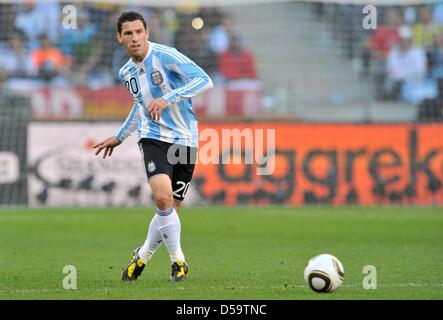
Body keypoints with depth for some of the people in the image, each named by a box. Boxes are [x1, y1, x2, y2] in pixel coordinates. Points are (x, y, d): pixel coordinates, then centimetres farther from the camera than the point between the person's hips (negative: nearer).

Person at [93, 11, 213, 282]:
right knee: (163, 197, -23)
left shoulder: (166, 56, -11)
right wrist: (119, 137, 36)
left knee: (170, 210, 1)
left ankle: (142, 256, 27)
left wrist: (168, 99, -28)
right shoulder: (127, 73, 9)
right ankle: (179, 261, -7)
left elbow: (205, 81, -20)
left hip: (185, 140, -2)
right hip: (153, 138, 3)